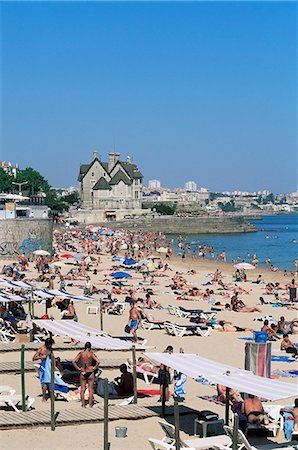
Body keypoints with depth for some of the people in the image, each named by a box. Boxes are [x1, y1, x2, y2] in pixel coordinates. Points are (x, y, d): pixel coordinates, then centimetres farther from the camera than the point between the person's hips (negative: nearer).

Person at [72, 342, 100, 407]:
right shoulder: (91, 354, -9)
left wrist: (78, 368, -1)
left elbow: (73, 361, -8)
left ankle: (83, 405, 10)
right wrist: (95, 367, -6)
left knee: (82, 389, 10)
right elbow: (98, 361, -20)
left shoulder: (81, 353, -2)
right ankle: (90, 405, 8)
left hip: (83, 373, 2)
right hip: (90, 373, -2)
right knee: (91, 389, 7)